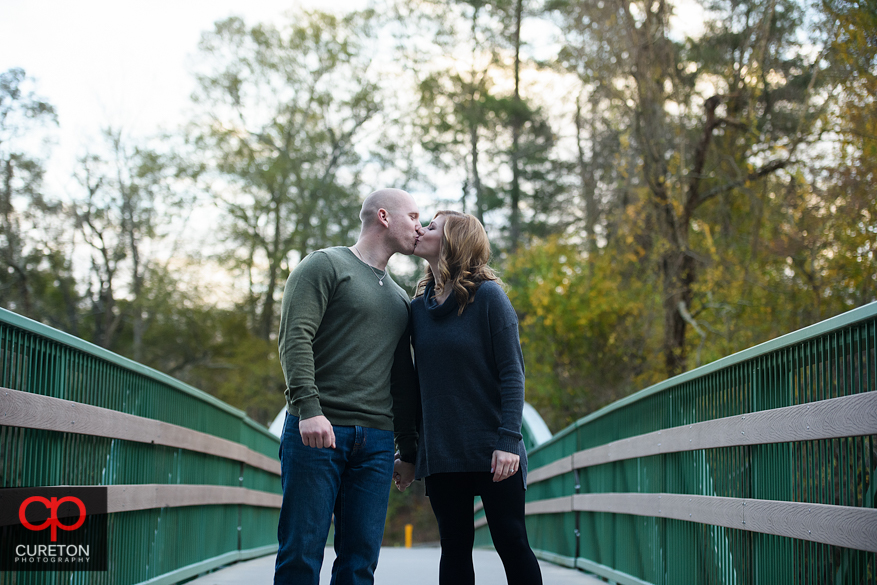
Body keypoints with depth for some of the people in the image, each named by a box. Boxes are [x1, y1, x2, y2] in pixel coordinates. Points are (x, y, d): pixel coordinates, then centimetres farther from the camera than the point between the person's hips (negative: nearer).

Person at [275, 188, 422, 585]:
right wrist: (308, 407, -21)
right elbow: (295, 339, -9)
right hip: (317, 431, -6)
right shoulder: (325, 265, 3)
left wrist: (408, 449, 19)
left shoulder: (399, 298, 24)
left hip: (376, 441, 6)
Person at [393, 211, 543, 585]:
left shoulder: (488, 296, -5)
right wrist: (409, 453, 14)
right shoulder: (419, 307, 10)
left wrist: (508, 440, -17)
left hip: (491, 451, -5)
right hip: (440, 453, 5)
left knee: (511, 542, -2)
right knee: (454, 547, 6)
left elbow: (512, 372, -8)